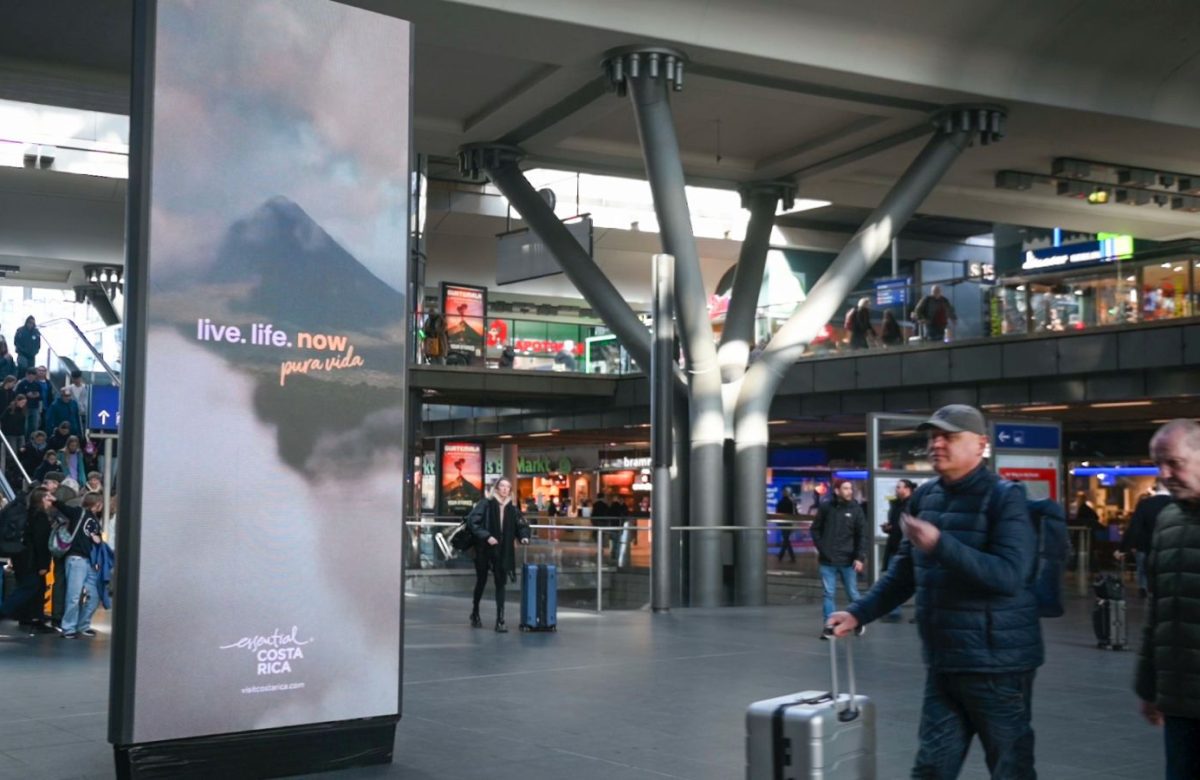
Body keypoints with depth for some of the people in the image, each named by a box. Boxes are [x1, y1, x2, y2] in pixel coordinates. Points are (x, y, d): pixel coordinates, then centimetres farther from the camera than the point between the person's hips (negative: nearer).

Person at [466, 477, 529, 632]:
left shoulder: (512, 508, 4)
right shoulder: (485, 504, -8)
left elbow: (521, 525, 13)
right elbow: (473, 521, -14)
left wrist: (524, 536, -7)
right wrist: (486, 536, -21)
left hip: (503, 552, 2)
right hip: (484, 549, -2)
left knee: (500, 584, -2)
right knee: (481, 581, 12)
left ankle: (500, 621, -2)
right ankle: (475, 613, 34)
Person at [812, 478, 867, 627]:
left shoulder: (856, 509, -2)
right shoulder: (825, 507, 0)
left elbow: (862, 535, -4)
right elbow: (816, 529, 11)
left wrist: (860, 557, -11)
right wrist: (821, 548, 2)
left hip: (848, 561, 0)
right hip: (827, 560, 1)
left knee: (853, 594, 9)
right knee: (829, 594, 3)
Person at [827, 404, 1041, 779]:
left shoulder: (1005, 499, -11)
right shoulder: (924, 497, 9)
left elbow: (1010, 575, -24)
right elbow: (905, 572, 18)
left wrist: (939, 544, -29)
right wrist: (859, 613, 7)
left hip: (997, 665, -6)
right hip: (943, 664, 7)